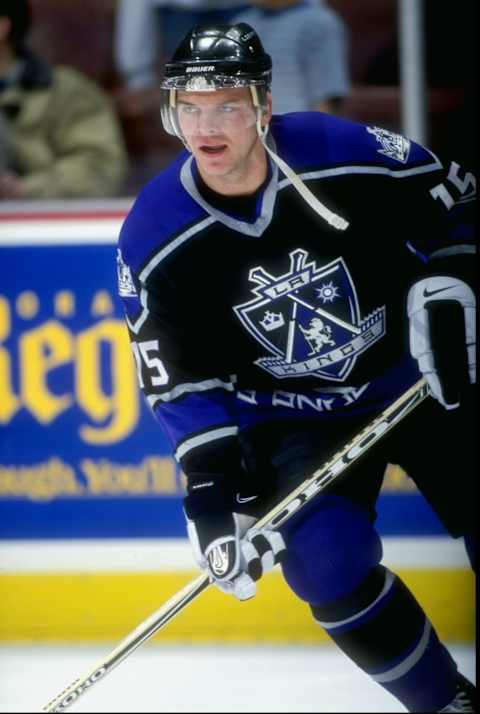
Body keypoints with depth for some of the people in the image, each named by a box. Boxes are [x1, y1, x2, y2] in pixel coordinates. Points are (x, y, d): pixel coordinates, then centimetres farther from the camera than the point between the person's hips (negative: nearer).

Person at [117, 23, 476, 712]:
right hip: (294, 420, 0)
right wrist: (213, 490, -18)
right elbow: (182, 381, -9)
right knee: (326, 560, -21)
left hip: (418, 380, 0)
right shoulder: (154, 239, -15)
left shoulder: (345, 154, -20)